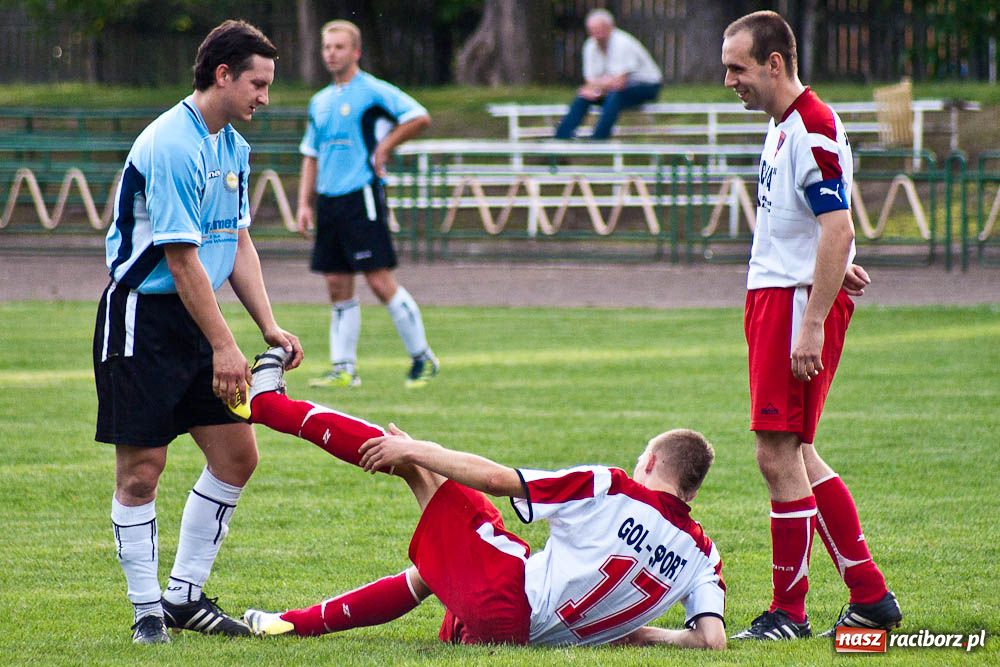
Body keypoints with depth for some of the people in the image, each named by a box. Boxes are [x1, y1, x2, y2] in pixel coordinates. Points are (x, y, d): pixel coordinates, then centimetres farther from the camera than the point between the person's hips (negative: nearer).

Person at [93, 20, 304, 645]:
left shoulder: (234, 147, 11)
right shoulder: (171, 146, -19)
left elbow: (238, 242, 17)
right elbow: (182, 258, -20)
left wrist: (269, 325, 6)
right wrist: (224, 346, -19)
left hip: (197, 320, 9)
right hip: (143, 317, -9)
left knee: (237, 455, 5)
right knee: (142, 469, -5)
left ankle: (185, 594, 15)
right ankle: (148, 610, 5)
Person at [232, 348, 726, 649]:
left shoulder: (611, 490, -11)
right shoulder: (701, 555, 0)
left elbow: (495, 478, -10)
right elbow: (713, 641, -10)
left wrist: (416, 451, 1)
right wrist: (636, 632, 7)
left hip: (505, 595, -5)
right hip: (530, 633, 5)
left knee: (415, 463, 8)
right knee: (425, 574, 36)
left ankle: (269, 402, 21)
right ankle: (297, 624, 43)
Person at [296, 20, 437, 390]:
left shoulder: (372, 91, -5)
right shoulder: (320, 102, 16)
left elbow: (420, 118, -9)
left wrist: (384, 147, -7)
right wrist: (305, 203, 12)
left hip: (361, 196, -7)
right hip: (328, 200, 7)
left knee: (379, 279, -9)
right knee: (337, 286, 6)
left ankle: (423, 358, 2)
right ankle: (344, 369, 10)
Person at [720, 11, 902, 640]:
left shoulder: (814, 128, -16)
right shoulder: (784, 127, 15)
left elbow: (837, 229, -22)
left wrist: (812, 324, -24)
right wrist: (838, 264, 15)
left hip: (801, 299, -10)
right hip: (773, 297, 10)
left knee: (778, 453, -8)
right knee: (794, 455, 12)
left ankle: (789, 612, -1)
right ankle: (871, 596, 16)